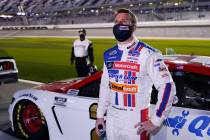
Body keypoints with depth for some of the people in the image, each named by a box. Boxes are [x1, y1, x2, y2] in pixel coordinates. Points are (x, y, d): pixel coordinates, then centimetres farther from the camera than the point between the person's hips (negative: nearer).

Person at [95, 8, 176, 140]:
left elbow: (167, 87, -16)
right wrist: (100, 115, 13)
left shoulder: (148, 54, -14)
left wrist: (155, 121, -15)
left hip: (136, 120, -5)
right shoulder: (109, 55, 6)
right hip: (111, 118, 6)